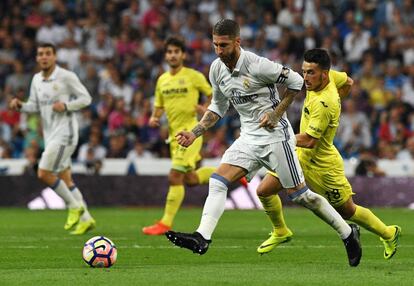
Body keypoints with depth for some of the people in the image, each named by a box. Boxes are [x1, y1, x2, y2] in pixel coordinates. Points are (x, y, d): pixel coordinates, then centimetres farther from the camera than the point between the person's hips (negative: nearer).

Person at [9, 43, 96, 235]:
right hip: (50, 134, 7)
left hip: (64, 133, -7)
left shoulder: (66, 77, -9)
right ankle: (85, 219, 16)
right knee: (65, 180, 9)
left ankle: (74, 206, 0)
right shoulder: (36, 80, 10)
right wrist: (20, 105, -2)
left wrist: (66, 105, -20)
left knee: (44, 173, -15)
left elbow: (86, 98, -6)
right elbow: (35, 105, 17)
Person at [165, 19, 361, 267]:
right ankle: (202, 239, -21)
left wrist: (276, 114, -12)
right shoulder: (217, 69, 0)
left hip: (276, 136, -6)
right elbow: (218, 107, 16)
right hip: (249, 138, 6)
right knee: (218, 181, -12)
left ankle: (348, 233, 13)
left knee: (299, 194, -2)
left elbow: (296, 81, -10)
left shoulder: (257, 66, -21)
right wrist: (195, 133, 6)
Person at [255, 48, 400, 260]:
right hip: (300, 155, 8)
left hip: (322, 164, -8)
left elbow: (309, 140, -32)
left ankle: (388, 233, 34)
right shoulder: (330, 76, -9)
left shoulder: (323, 104, -34)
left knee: (347, 211, 11)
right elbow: (347, 82, 13)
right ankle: (281, 232, 23)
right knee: (264, 191, -1)